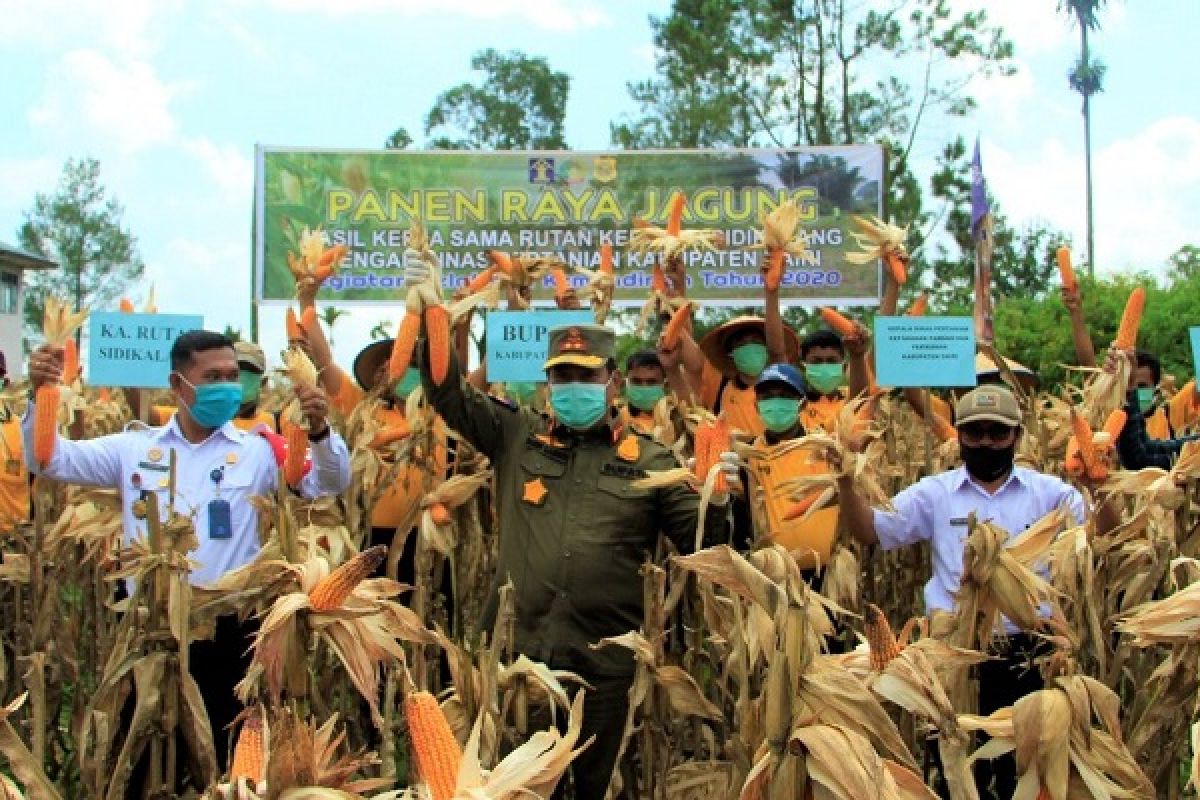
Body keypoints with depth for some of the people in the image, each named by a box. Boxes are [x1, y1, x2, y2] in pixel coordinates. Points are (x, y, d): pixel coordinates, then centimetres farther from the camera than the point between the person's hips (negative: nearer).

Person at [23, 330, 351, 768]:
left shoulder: (258, 450, 2)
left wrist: (319, 430, -24)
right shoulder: (135, 447, 6)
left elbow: (330, 484, -5)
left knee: (228, 753, 6)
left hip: (229, 627, -1)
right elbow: (49, 460, 5)